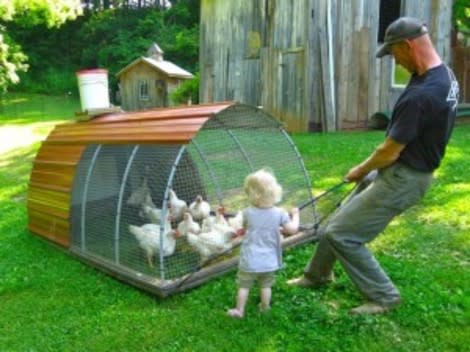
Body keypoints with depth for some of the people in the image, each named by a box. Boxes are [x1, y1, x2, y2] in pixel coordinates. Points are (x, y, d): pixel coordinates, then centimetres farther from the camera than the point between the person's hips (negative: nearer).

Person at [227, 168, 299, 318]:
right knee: (266, 286, 20)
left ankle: (239, 310, 25)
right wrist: (295, 215, 10)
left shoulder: (248, 212, -14)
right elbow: (292, 230, -8)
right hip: (269, 261, 2)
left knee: (244, 286, 14)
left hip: (249, 260, -1)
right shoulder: (279, 213, -14)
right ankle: (265, 308, 34)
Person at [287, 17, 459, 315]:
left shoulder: (420, 96, -29)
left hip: (402, 180, -10)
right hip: (406, 173, 10)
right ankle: (317, 275, 40)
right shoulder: (445, 76, 4)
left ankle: (384, 297, 15)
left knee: (340, 234, -4)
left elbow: (390, 152, -21)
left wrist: (362, 170, -2)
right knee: (343, 219, 19)